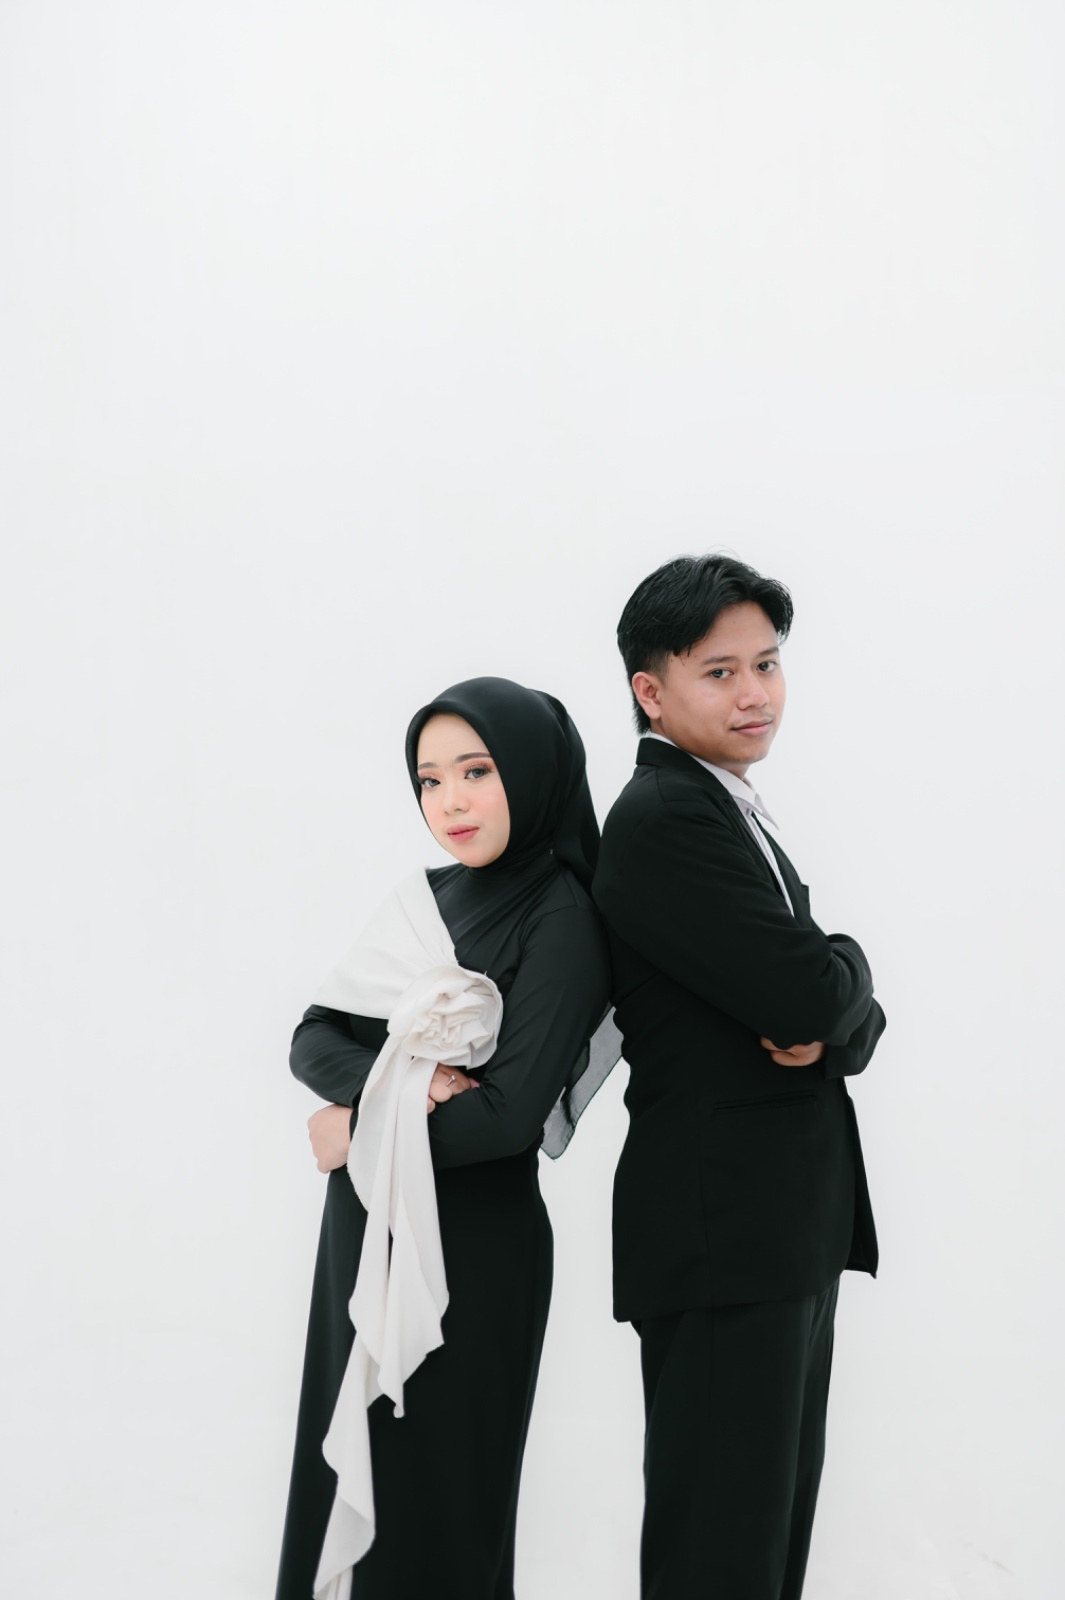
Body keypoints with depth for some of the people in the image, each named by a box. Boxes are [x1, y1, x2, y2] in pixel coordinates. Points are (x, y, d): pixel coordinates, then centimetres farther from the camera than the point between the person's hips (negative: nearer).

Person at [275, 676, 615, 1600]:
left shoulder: (562, 922, -14)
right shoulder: (432, 896, 7)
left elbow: (510, 1111, -22)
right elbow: (315, 1039, 3)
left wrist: (360, 1129, -10)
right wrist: (389, 1082, -18)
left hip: (469, 1248, -7)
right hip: (366, 1231, 7)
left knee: (434, 1498, 5)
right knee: (346, 1473, 16)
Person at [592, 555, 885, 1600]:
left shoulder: (726, 810, 16)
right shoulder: (663, 818, -14)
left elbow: (853, 1019, 14)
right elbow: (809, 993, -23)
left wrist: (828, 1031, -9)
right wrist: (847, 965, 0)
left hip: (788, 1221, 10)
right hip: (723, 1228, -10)